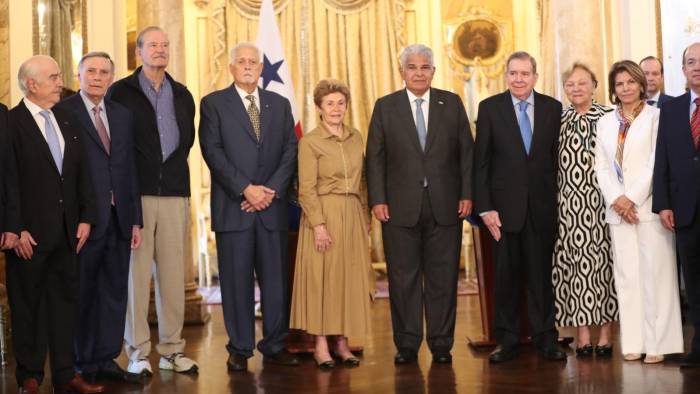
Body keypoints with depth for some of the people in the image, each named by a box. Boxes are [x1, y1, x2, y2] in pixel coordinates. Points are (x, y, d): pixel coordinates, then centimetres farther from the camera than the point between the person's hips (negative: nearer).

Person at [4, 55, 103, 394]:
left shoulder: (67, 121, 13)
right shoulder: (11, 122, -7)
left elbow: (82, 173, 13)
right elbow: (9, 182, -12)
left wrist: (86, 217, 6)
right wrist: (15, 229, -15)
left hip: (67, 230, 6)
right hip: (30, 233, -6)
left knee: (64, 302, 9)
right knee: (27, 306, 5)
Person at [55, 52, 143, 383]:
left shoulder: (122, 115, 13)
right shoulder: (63, 112, -4)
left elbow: (130, 167, 14)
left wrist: (135, 219, 10)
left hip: (119, 218, 5)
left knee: (115, 291, 9)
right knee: (81, 293, 4)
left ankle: (106, 359, 20)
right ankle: (83, 364, 16)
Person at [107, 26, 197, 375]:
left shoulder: (182, 95, 14)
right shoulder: (120, 92, 2)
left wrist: (172, 170, 8)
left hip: (174, 193, 4)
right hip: (136, 194, -3)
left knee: (173, 272, 5)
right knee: (137, 271, -1)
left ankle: (172, 349, 12)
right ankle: (137, 351, 6)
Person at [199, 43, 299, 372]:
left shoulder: (279, 104, 14)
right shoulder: (213, 103, 5)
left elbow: (290, 151, 8)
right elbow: (212, 151, -5)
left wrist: (271, 190, -6)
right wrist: (246, 189, -13)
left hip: (272, 206, 3)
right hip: (233, 207, -3)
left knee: (276, 279, 4)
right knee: (236, 280, 2)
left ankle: (275, 346, 14)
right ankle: (239, 350, 11)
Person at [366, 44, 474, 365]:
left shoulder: (452, 103, 7)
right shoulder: (385, 106, 5)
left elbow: (466, 152, 6)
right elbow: (375, 157, 3)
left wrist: (467, 194, -1)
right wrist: (377, 199, -5)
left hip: (445, 206, 1)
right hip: (400, 207, 0)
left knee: (443, 278, 5)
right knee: (403, 278, 5)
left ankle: (441, 344, 15)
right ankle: (407, 344, 15)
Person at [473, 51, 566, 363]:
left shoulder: (552, 108, 5)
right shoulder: (490, 108, 1)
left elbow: (558, 158, 5)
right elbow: (481, 162, -1)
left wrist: (559, 202, -1)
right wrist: (484, 207, -7)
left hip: (543, 206, 1)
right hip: (505, 205, -1)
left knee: (541, 273, 6)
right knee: (506, 274, 6)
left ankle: (545, 337, 16)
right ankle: (506, 340, 16)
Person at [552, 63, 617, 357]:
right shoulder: (557, 120, 9)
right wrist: (552, 199, 3)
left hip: (601, 199, -1)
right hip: (567, 203, 2)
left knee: (603, 260, 0)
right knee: (572, 264, 1)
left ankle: (605, 333, 7)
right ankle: (582, 335, 8)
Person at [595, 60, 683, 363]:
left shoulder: (655, 117, 1)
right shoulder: (606, 122, 15)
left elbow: (656, 162, -7)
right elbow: (601, 165, 9)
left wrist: (632, 198, -11)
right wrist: (616, 199, -5)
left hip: (648, 206, -4)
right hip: (617, 209, 4)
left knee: (655, 272, -4)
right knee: (626, 273, 3)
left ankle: (657, 343, 0)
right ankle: (633, 342, 6)